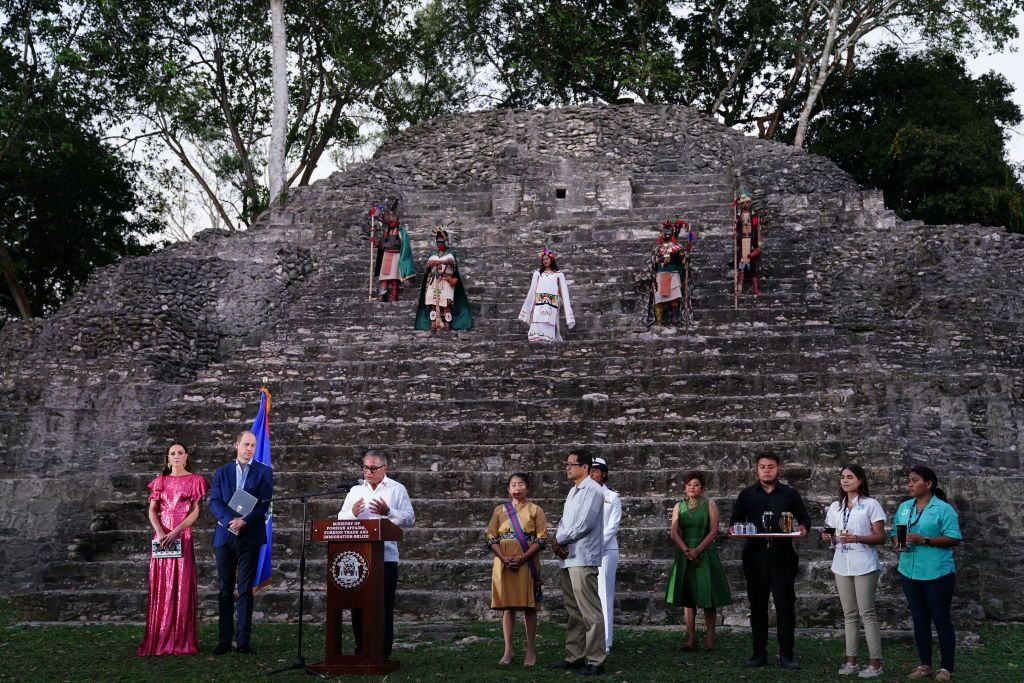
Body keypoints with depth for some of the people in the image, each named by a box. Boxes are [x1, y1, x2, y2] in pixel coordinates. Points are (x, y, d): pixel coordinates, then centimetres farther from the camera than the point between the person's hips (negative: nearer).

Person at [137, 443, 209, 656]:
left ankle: (182, 640, -1)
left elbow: (196, 511, -3)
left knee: (182, 586, -5)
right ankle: (158, 640, 4)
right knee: (160, 587, 1)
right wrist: (159, 531, -11)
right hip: (161, 536, 3)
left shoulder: (194, 480, 6)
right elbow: (152, 510, 7)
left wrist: (176, 531, -15)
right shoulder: (160, 481, 16)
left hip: (182, 537, -3)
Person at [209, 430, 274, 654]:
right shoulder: (222, 472, 11)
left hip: (250, 536, -2)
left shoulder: (264, 472, 5)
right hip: (225, 535, 2)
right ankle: (224, 640, 8)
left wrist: (244, 521, -17)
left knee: (245, 589, 0)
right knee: (225, 589, 4)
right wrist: (230, 520, -16)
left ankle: (243, 640, 2)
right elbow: (214, 502, 1)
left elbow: (264, 503, -4)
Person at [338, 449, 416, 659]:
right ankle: (361, 650, 16)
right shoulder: (355, 490, 14)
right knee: (358, 604, 6)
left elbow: (409, 519, -3)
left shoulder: (397, 490, 4)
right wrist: (353, 513, -11)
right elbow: (341, 519, 11)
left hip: (385, 556, -3)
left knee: (384, 605, 0)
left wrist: (388, 512, -18)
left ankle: (383, 653, 7)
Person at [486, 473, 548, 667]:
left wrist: (522, 558, -14)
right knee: (507, 607, 4)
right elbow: (491, 538, 5)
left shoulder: (535, 510, 3)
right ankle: (508, 650, 9)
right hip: (504, 564, 2)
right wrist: (504, 558, -11)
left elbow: (541, 540, -3)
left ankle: (530, 651, 9)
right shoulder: (500, 510, 9)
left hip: (527, 564, -2)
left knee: (529, 607, 1)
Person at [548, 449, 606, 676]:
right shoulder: (573, 491, 20)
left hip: (583, 558, -9)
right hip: (567, 558, 9)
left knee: (589, 612, -7)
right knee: (573, 611, 13)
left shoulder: (592, 490, -9)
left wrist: (559, 540, -8)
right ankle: (574, 656, 19)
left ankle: (595, 660, -5)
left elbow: (585, 524, -17)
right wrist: (558, 542, -3)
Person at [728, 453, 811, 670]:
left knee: (785, 605, -3)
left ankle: (786, 655, 3)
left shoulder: (790, 495, 7)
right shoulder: (746, 495, 9)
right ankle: (759, 653, 13)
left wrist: (803, 527, -9)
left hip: (782, 556, -1)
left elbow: (804, 518, 12)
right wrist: (733, 528, -8)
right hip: (755, 556, 1)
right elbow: (735, 519, 14)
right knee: (757, 606, 6)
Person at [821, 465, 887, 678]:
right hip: (842, 565, 6)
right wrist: (828, 537, -4)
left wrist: (857, 538, -21)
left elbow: (881, 537, -7)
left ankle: (875, 663, -1)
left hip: (864, 565, -5)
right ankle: (851, 661, 12)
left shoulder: (871, 504, -4)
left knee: (867, 613, -6)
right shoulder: (835, 506, 12)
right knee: (849, 614, 8)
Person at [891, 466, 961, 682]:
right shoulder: (904, 508, 10)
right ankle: (925, 664, 24)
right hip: (910, 573, 6)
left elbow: (954, 539, -14)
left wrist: (925, 540, -22)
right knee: (919, 619, 13)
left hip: (937, 573, -6)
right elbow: (895, 533, 16)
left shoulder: (943, 509, -8)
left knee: (941, 620, 2)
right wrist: (897, 542, -7)